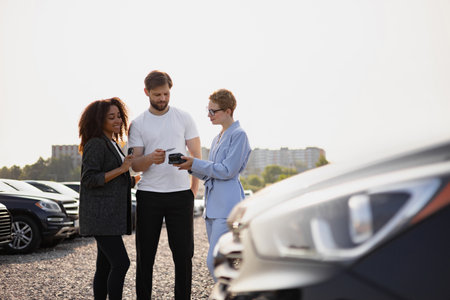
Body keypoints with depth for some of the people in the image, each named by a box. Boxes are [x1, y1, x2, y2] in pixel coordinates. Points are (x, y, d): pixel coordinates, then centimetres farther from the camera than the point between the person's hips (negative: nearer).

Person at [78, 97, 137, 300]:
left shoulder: (112, 144, 19)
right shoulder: (95, 144, -11)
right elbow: (89, 179, -18)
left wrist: (134, 180, 15)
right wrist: (121, 169, -18)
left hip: (112, 215, 9)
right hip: (100, 215, -9)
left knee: (105, 266, 10)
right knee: (121, 263, -13)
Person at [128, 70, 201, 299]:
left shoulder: (184, 118, 6)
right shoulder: (138, 124, 4)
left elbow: (197, 156, 9)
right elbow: (135, 165, 0)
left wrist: (193, 191, 2)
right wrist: (151, 158, -23)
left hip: (180, 194, 0)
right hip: (149, 195, 0)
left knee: (184, 253, 3)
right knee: (145, 255, 5)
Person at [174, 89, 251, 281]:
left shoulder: (239, 135, -7)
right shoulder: (217, 138, 20)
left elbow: (227, 171, -14)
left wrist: (195, 164, -10)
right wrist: (191, 168, 5)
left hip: (228, 204, -9)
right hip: (213, 204, 9)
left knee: (214, 261, -15)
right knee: (217, 262, 11)